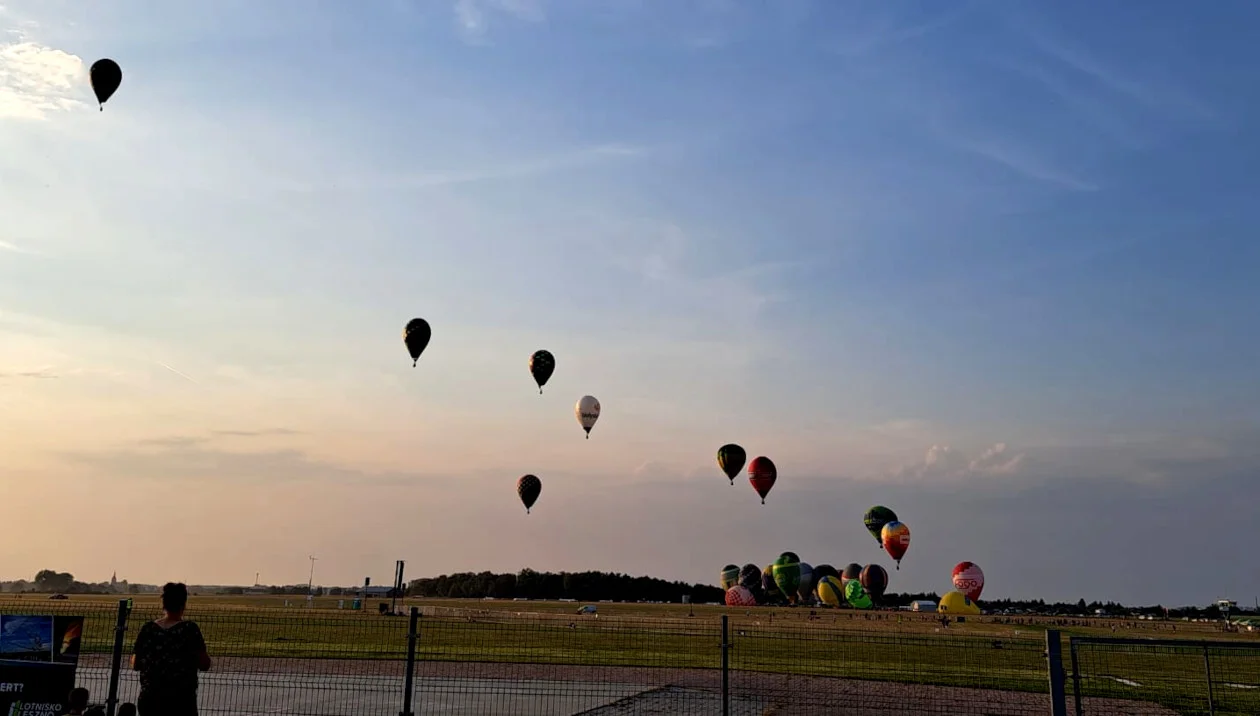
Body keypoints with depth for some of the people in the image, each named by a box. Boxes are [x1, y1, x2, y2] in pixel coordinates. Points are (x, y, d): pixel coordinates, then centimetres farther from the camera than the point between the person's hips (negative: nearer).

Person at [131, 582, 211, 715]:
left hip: (150, 698, 4)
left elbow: (135, 665, 9)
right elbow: (204, 665, -6)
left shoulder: (147, 630, 0)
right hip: (181, 701, -4)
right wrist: (200, 645, 10)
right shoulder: (190, 629, -9)